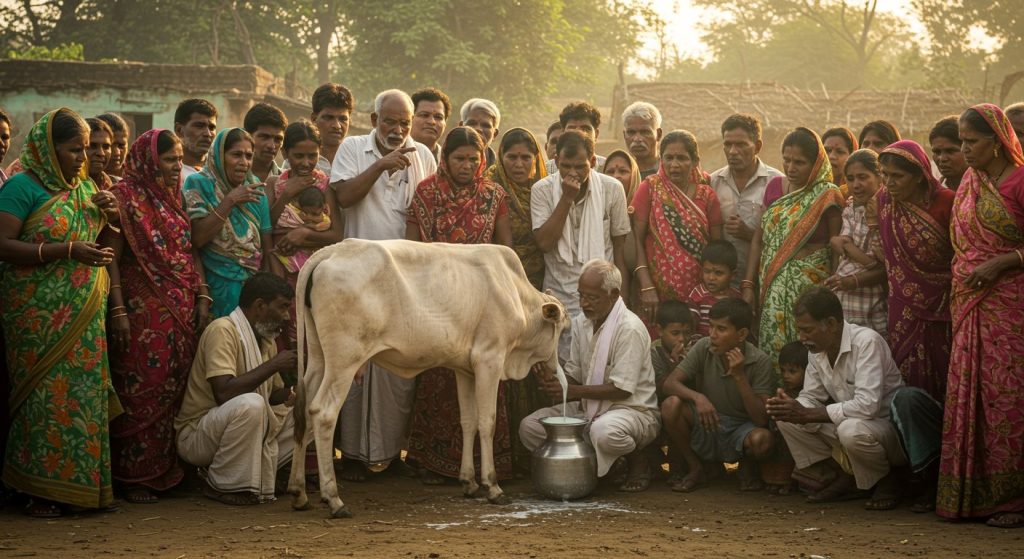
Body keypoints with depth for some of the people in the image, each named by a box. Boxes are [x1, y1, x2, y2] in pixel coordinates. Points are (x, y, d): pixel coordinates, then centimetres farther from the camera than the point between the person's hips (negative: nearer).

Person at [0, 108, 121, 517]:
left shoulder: (85, 186, 15)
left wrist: (109, 215, 4)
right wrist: (67, 251, -21)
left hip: (84, 314, 7)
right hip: (40, 314, -7)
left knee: (84, 393, 6)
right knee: (48, 393, -6)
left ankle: (82, 485, 13)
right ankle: (42, 492, 1)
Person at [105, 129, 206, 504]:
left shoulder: (175, 198, 15)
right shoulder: (125, 197, -4)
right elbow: (112, 258, -9)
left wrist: (202, 297, 7)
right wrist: (118, 310, -15)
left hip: (182, 311, 6)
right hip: (143, 312, -6)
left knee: (178, 388, 5)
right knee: (143, 389, -6)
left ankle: (169, 470, 13)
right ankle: (134, 477, 1)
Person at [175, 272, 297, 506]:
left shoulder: (266, 340, 10)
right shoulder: (223, 330, -18)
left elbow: (275, 395, 15)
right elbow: (224, 392, -30)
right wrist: (273, 365, -24)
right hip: (196, 434, -9)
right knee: (249, 404, -36)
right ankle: (221, 485, -18)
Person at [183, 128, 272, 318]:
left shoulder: (253, 186, 8)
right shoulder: (198, 184, -5)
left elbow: (266, 242, 9)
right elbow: (196, 239, -16)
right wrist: (230, 201, -17)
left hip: (253, 282, 4)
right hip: (218, 286, -4)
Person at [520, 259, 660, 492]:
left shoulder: (630, 329, -19)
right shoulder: (581, 323, 6)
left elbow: (621, 390, -21)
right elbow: (574, 375, 9)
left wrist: (573, 391, -23)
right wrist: (554, 379, -14)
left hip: (633, 410, -7)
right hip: (589, 409, 7)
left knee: (604, 431, -42)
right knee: (530, 427, -9)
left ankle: (638, 462, -6)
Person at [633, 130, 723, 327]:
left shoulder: (706, 195, 7)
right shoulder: (650, 189, 1)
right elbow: (636, 240, -5)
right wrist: (646, 287, -14)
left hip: (698, 291, 2)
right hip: (659, 292, -2)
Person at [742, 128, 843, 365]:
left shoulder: (827, 196, -4)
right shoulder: (774, 187, 11)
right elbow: (759, 239, 13)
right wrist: (748, 284, 7)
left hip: (810, 287, -5)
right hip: (773, 287, 5)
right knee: (770, 349, 3)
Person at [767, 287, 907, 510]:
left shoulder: (867, 341, -25)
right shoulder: (818, 350, -2)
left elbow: (868, 405, -33)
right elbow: (810, 398, 5)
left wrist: (807, 414, -31)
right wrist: (792, 408, -21)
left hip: (890, 425, -7)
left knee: (851, 430, -39)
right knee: (787, 420, -7)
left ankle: (887, 482, -8)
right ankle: (846, 477, 4)